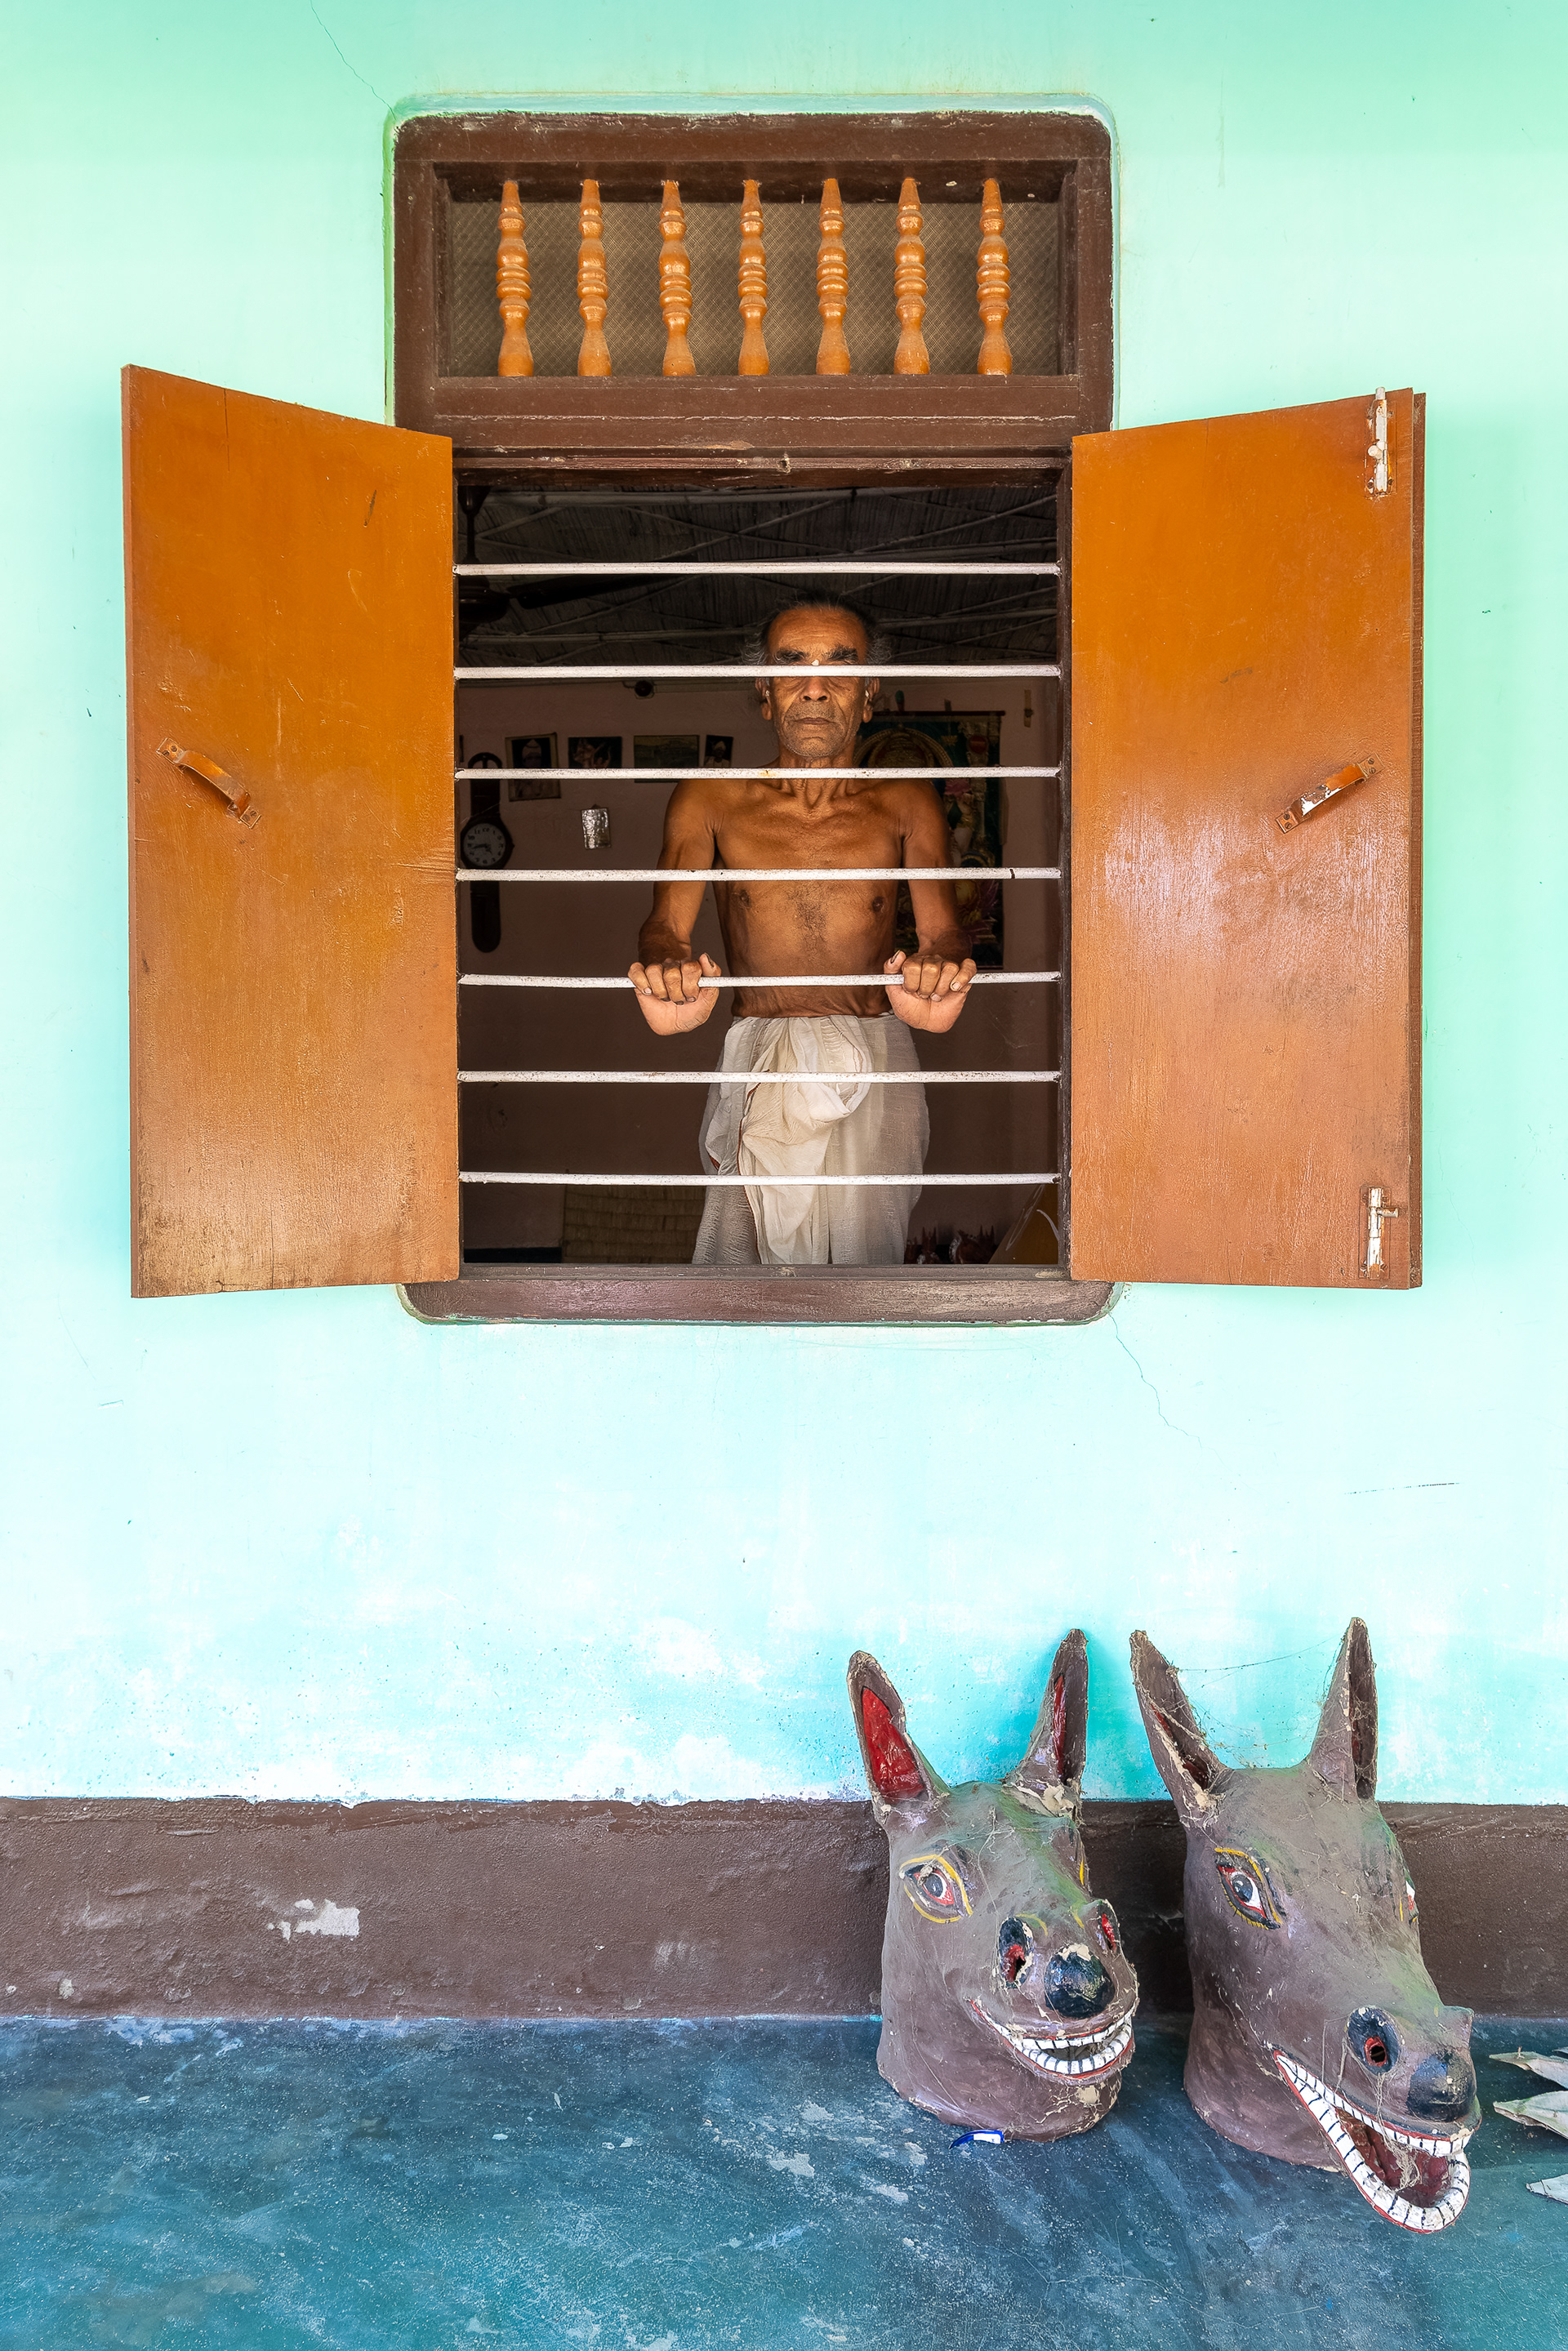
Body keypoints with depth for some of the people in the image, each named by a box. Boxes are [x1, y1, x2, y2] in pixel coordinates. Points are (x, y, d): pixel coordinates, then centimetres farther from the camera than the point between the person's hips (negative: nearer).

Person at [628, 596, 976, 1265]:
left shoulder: (906, 804, 9)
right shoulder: (711, 798, 7)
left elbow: (941, 926, -5)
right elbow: (667, 921, -7)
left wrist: (940, 965, -32)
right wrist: (666, 964, -33)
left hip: (875, 1065, 0)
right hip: (755, 1061, 0)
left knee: (864, 1253, -10)